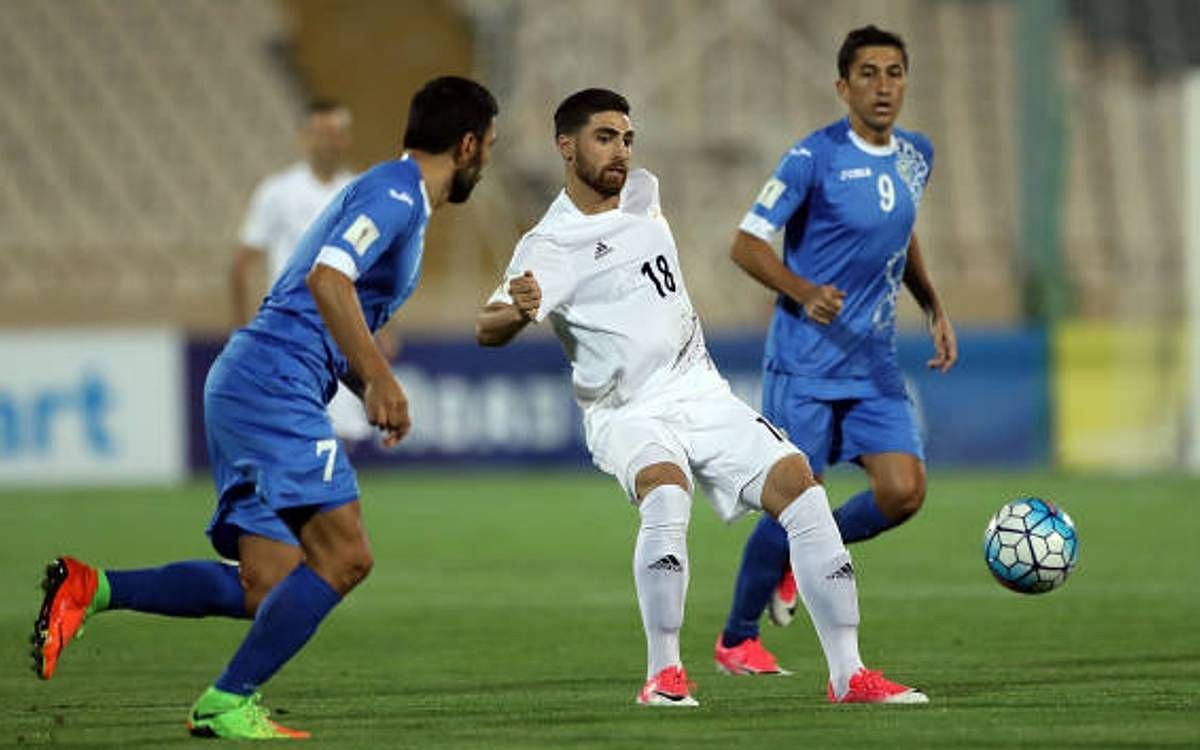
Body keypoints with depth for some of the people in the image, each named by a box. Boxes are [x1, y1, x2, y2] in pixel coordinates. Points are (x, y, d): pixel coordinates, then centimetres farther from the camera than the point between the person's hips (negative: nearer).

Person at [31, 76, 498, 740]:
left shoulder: (399, 199, 24)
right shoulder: (393, 192, -7)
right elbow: (327, 279, -24)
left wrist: (374, 390, 17)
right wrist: (380, 380, -25)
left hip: (245, 386, 10)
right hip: (273, 381, -10)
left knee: (271, 593, 2)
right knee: (343, 555, -15)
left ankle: (89, 588, 2)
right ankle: (229, 703, -13)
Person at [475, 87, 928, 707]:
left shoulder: (642, 193, 9)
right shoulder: (548, 248, -12)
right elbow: (487, 329, -26)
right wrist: (518, 311, -46)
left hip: (702, 394, 6)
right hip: (628, 416, -6)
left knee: (798, 483, -11)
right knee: (666, 492, -35)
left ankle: (848, 673, -9)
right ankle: (664, 675, -23)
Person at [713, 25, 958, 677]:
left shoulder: (915, 157, 7)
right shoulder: (814, 157, -13)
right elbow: (746, 245, -13)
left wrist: (935, 310, 14)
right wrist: (805, 293, -28)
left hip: (875, 365, 6)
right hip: (806, 363, -6)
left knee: (904, 492, -9)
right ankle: (736, 641, 14)